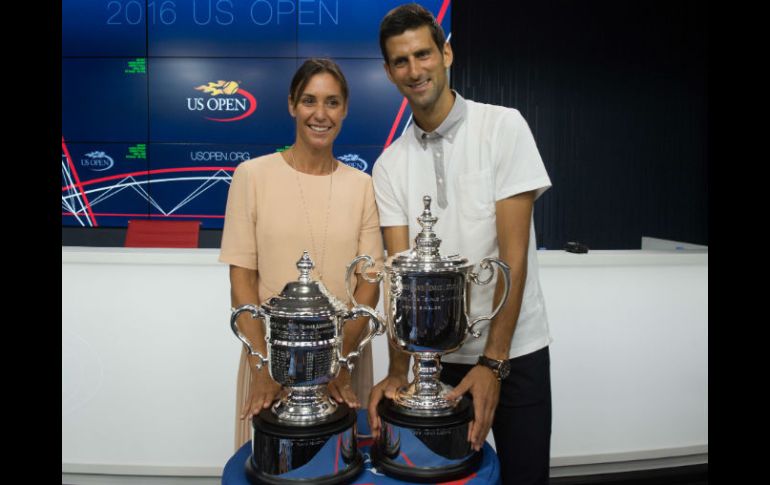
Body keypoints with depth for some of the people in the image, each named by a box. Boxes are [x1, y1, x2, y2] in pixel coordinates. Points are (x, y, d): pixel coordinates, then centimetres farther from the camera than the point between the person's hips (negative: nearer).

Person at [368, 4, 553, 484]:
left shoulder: (503, 126, -9)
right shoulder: (389, 165, -1)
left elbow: (514, 253, -14)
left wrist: (493, 361, -18)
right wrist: (398, 369, -16)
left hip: (515, 350, -2)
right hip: (437, 355, 3)